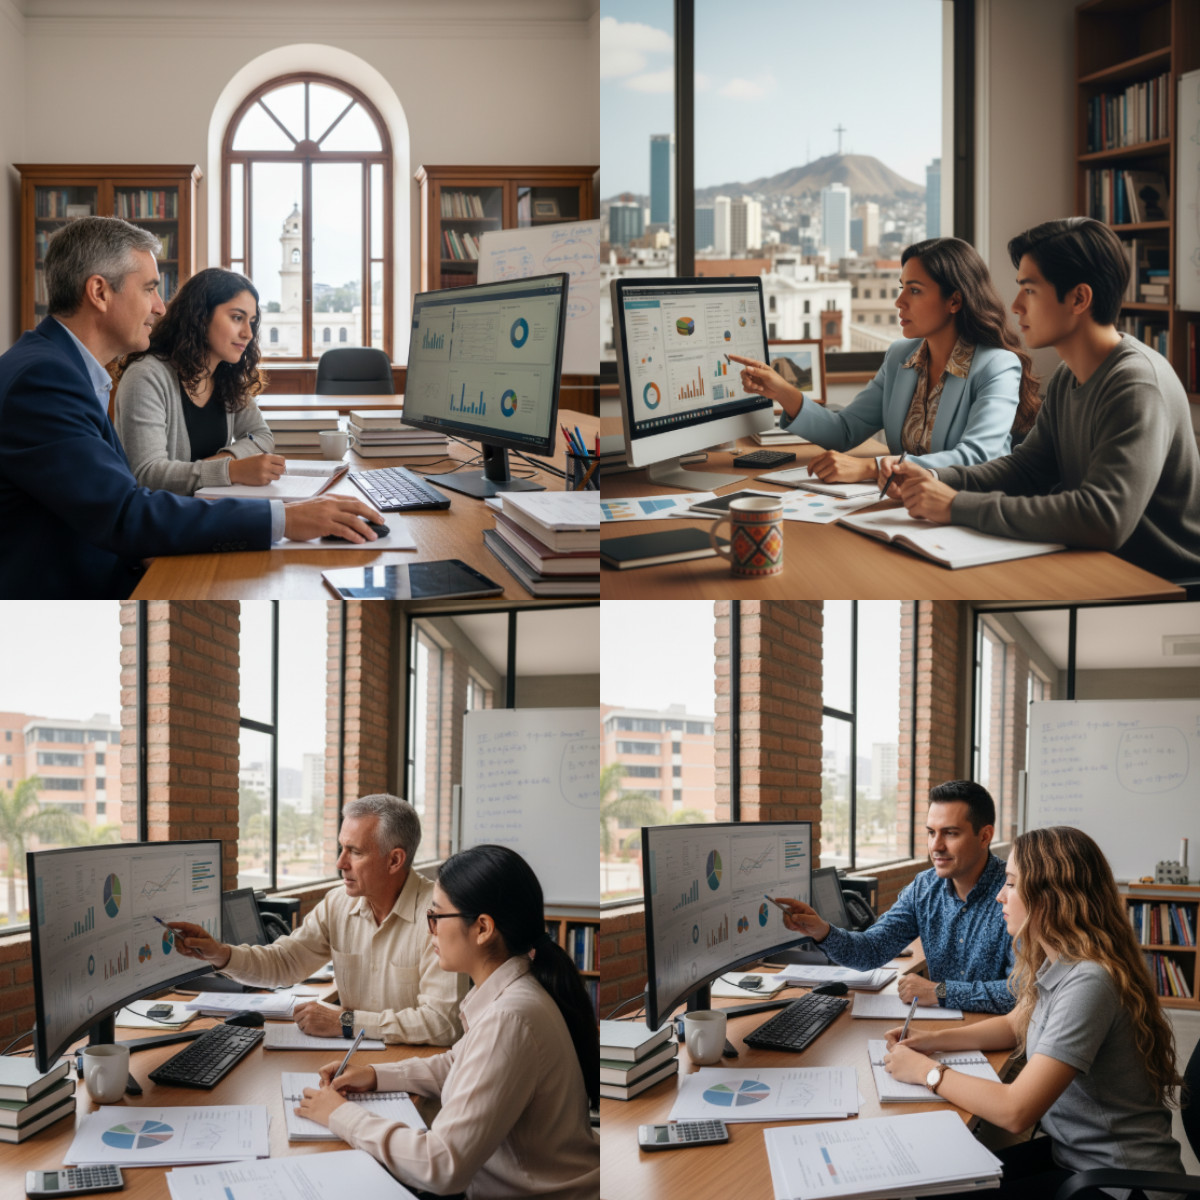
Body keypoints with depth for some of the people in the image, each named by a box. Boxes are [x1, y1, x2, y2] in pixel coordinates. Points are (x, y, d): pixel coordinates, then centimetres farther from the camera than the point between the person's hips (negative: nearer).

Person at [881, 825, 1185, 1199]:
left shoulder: (1088, 983, -27)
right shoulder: (1056, 964, 4)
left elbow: (1015, 1111, -29)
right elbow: (1015, 1025, 25)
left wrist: (926, 1071, -15)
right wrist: (936, 1040, 9)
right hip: (1070, 1153, 9)